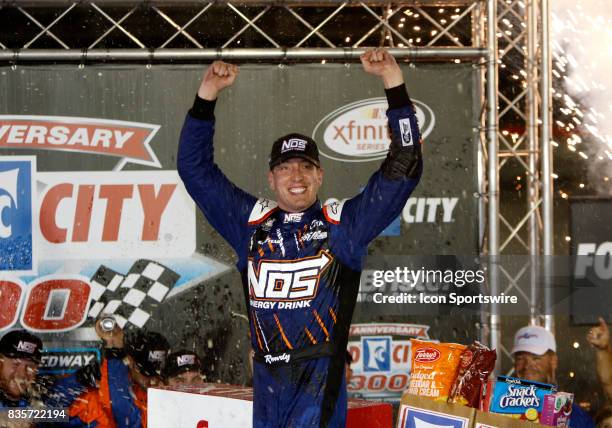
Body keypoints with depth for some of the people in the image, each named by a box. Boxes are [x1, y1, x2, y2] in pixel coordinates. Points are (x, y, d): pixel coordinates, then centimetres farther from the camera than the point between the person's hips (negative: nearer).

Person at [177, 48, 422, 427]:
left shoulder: (343, 223, 4)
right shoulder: (251, 222, 12)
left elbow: (404, 169, -1)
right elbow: (195, 169, 14)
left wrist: (394, 81, -6)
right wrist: (207, 94, 5)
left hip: (321, 379, -4)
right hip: (267, 378, 4)